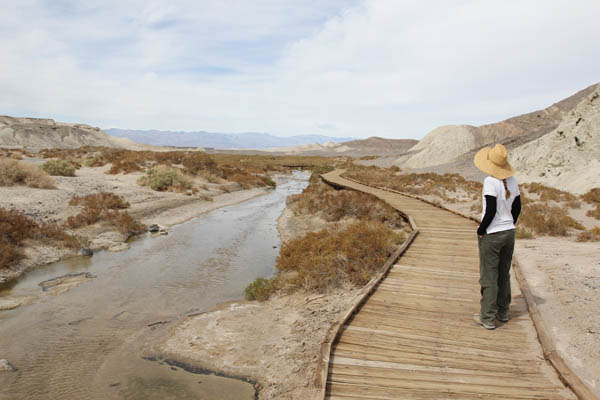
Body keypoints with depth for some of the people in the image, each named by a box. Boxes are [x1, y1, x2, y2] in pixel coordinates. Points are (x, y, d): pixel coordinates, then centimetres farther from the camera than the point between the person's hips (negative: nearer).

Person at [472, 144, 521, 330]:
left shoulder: (490, 182, -19)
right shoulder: (512, 180, 3)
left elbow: (491, 211, -22)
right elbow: (517, 207, 10)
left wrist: (481, 230, -9)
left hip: (491, 235, -7)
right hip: (509, 233, 7)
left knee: (489, 277, 2)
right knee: (504, 274, 19)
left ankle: (488, 318, 10)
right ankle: (503, 312, 31)